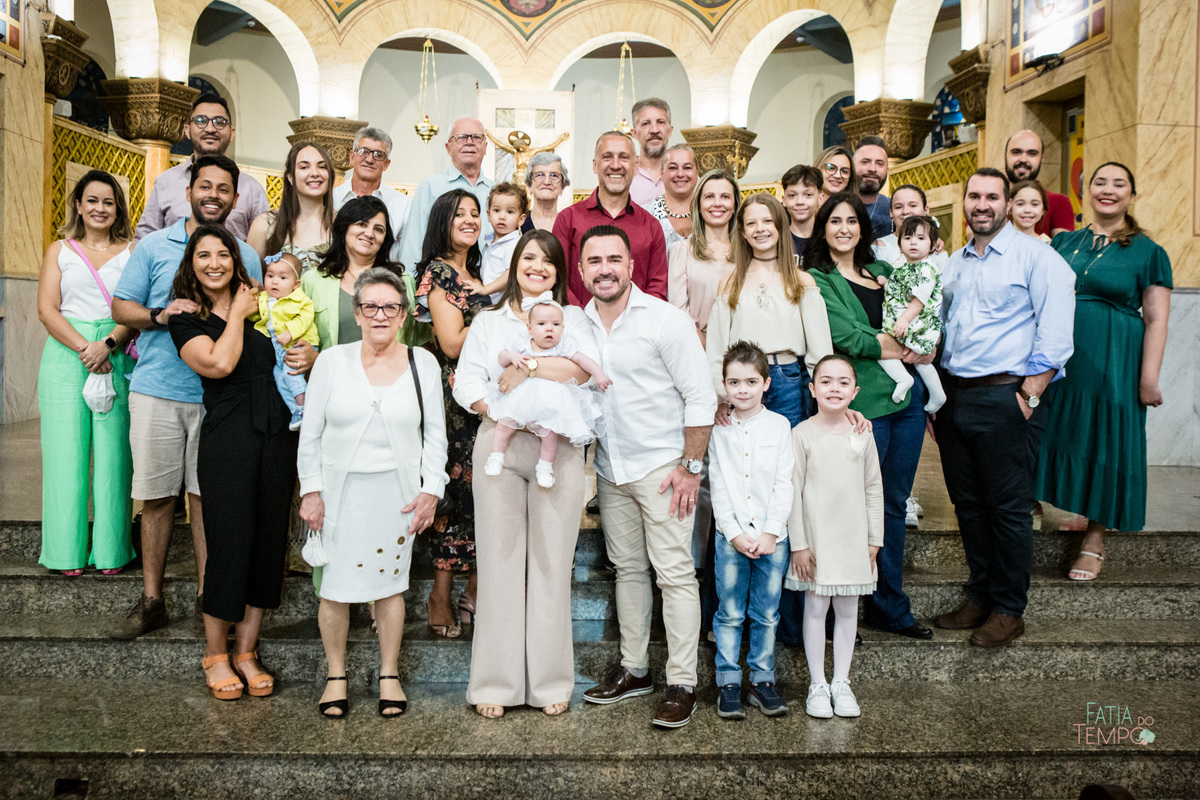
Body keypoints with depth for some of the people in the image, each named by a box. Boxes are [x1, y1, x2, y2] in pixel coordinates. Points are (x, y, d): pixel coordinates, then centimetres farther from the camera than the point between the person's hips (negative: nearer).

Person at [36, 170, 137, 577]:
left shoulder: (131, 252, 9)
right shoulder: (60, 250, 12)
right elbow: (47, 309, 3)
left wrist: (107, 345, -15)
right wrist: (84, 348, -11)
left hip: (117, 357, -1)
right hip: (65, 355, 1)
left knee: (113, 449, -2)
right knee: (66, 450, 0)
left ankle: (111, 550, 6)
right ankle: (68, 551, 9)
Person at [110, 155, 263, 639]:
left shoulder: (246, 256, 10)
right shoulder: (154, 246, 7)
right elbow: (121, 307, 5)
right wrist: (160, 315, -13)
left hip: (217, 395, 0)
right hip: (156, 390, 0)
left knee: (206, 494, 4)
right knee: (156, 495, 4)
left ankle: (206, 595, 16)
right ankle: (151, 600, 15)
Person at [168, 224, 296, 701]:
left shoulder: (261, 304, 16)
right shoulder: (185, 318, 5)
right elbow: (219, 363, -13)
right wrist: (237, 316, -1)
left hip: (276, 433, 4)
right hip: (227, 434, -4)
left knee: (269, 540, 5)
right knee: (230, 540, -3)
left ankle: (246, 650, 17)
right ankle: (215, 653, 14)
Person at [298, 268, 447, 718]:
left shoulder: (422, 363, 2)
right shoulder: (331, 362, 1)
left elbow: (434, 433, 4)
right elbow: (310, 432, 3)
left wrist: (430, 489, -3)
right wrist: (310, 490, -1)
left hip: (396, 491, 0)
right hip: (340, 489, 0)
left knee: (390, 583, 8)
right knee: (336, 586, 4)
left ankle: (389, 676, 23)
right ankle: (336, 677, 22)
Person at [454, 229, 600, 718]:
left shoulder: (572, 318, 14)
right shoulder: (488, 322, 17)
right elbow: (465, 385, 5)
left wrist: (526, 369, -11)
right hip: (498, 446, 1)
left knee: (552, 562, 1)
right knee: (499, 560, 1)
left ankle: (550, 682, 11)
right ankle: (495, 683, 10)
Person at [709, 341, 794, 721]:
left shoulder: (780, 426, 2)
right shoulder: (718, 429, 3)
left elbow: (784, 485, -1)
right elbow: (718, 487, 1)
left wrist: (770, 533, -8)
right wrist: (734, 532, -8)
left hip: (771, 536, 0)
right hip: (730, 536, 0)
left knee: (766, 614, 8)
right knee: (730, 614, 5)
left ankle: (762, 680, 21)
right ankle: (728, 683, 15)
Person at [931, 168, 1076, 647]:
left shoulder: (1035, 257, -4)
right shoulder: (954, 264, 16)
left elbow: (1054, 334, -10)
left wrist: (1029, 397, -15)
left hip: (1005, 396, -6)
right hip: (954, 395, 6)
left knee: (1008, 507, 0)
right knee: (967, 502, 11)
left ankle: (1009, 610, 12)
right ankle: (980, 597, 24)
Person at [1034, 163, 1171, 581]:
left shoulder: (1147, 251, 0)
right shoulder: (1063, 242, 11)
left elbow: (1156, 319, -4)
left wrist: (1149, 378, -10)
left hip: (1113, 366, -3)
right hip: (1058, 361, 3)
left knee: (1104, 444, 4)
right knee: (1053, 436, 6)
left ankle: (1094, 542, 16)